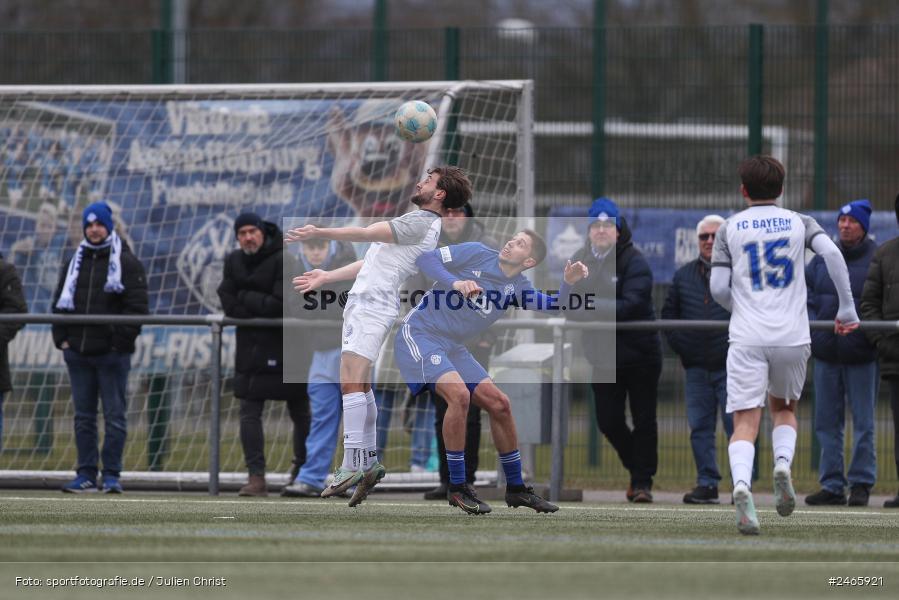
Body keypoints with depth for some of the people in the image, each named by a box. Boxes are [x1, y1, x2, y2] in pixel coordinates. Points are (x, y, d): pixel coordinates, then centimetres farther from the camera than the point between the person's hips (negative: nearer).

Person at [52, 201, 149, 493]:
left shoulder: (127, 263, -1)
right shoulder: (75, 263, 14)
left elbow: (137, 306, -6)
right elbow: (60, 302, 17)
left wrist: (121, 340, -12)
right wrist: (61, 338, 5)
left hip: (112, 353, -5)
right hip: (78, 354, 5)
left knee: (115, 416, -3)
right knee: (83, 417, 6)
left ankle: (112, 474, 1)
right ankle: (86, 474, 10)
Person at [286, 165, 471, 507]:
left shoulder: (421, 223, -9)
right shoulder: (417, 223, 23)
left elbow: (367, 233, -16)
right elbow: (372, 263, 28)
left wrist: (320, 232, -16)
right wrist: (327, 277, 30)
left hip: (373, 308, -11)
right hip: (361, 304, 11)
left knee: (351, 382, -19)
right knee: (360, 386, 11)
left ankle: (352, 467, -24)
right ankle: (369, 463, 14)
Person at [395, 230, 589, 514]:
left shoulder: (517, 287, 7)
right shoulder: (478, 254, -8)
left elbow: (554, 307, -1)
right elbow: (426, 259, -12)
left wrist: (568, 283, -20)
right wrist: (455, 282, -27)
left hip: (453, 348, 7)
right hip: (419, 334, -7)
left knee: (500, 404, 3)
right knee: (459, 393, -28)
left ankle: (515, 488, 17)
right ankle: (457, 488, -18)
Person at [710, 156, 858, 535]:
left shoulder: (730, 229, 8)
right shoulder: (798, 223, 10)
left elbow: (718, 289, 2)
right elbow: (832, 254, -8)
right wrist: (847, 308, -3)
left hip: (747, 338, -1)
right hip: (793, 336, 1)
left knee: (745, 423, -5)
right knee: (784, 408, 24)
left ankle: (741, 484, -32)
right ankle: (783, 464, -4)